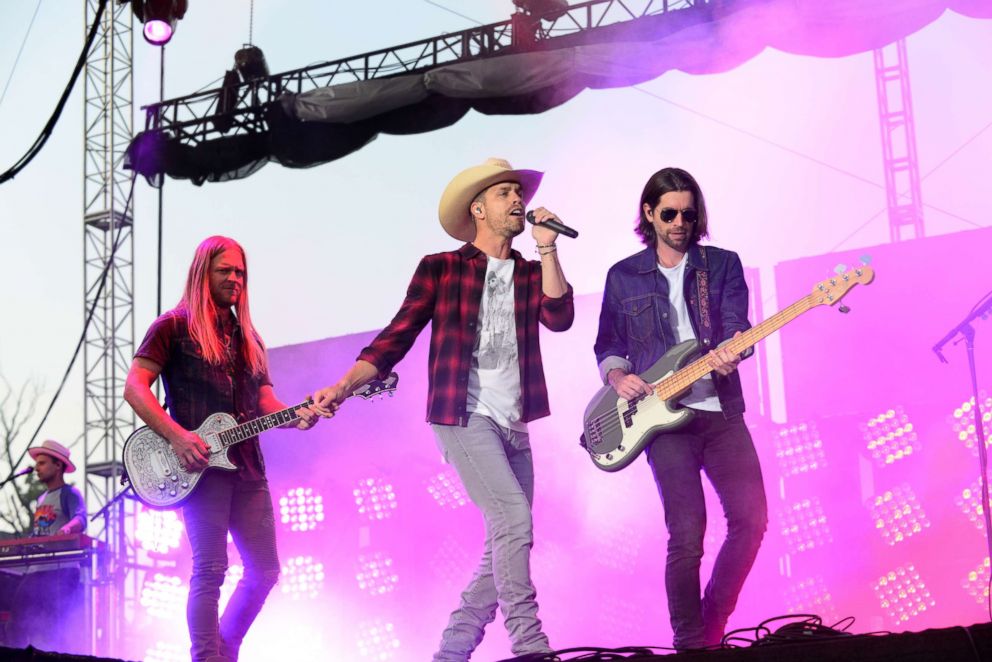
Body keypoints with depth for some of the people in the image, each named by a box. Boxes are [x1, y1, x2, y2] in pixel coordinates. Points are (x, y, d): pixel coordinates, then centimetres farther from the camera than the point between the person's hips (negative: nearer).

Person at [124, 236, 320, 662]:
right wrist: (177, 437, -19)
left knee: (265, 570, 7)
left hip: (247, 467, 7)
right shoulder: (173, 327, 1)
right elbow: (135, 388, -6)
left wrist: (295, 417, -4)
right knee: (210, 571, -12)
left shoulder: (247, 339, 21)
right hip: (200, 464, -7)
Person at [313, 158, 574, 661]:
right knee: (513, 521, -19)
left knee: (506, 542, 6)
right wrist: (343, 386, -13)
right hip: (464, 416, -6)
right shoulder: (440, 268, 2)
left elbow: (560, 318, -7)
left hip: (513, 424, 6)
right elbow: (396, 337, -1)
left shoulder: (532, 274, 13)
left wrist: (547, 248, -11)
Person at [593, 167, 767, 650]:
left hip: (721, 411, 2)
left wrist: (728, 352, -24)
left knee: (751, 518, -7)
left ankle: (713, 623, 13)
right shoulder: (624, 276, 10)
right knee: (687, 534, -11)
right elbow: (607, 344, 15)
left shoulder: (722, 264, 9)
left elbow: (736, 326, -2)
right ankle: (690, 643, 2)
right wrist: (617, 376, -6)